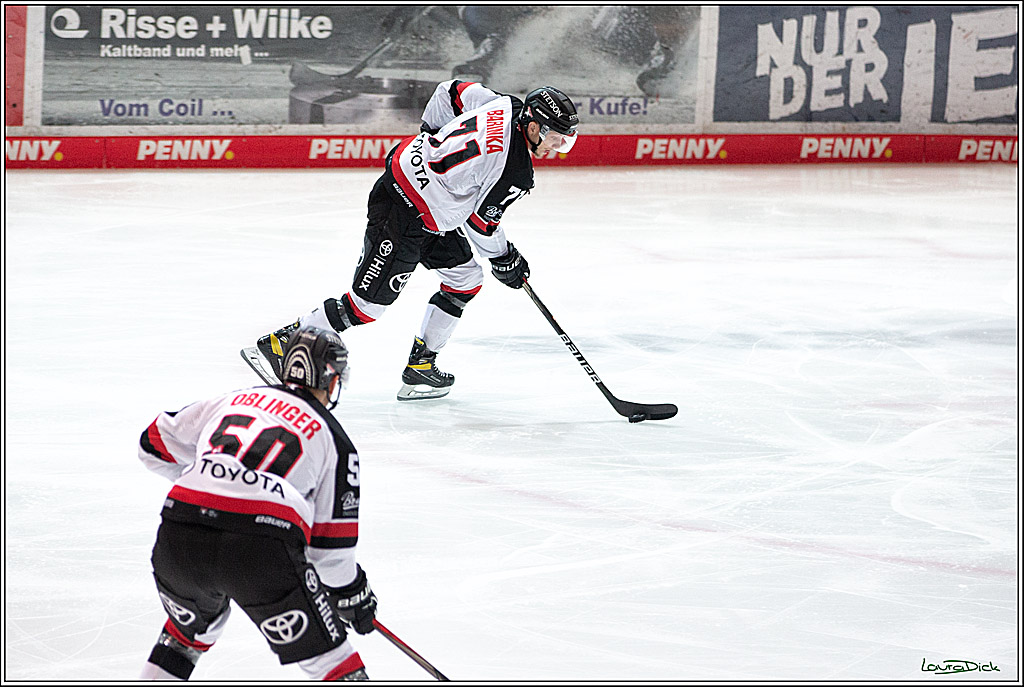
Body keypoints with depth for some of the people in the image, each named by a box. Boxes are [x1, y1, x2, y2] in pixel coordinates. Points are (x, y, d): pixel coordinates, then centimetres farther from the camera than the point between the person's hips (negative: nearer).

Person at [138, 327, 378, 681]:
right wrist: (354, 594, 33)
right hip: (263, 549, -4)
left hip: (177, 544, 4)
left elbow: (155, 445, 32)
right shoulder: (334, 440, 17)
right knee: (328, 659, 8)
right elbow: (330, 545, 16)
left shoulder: (232, 399, 26)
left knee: (193, 625, 35)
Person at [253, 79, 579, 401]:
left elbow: (452, 91, 12)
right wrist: (505, 259, 4)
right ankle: (281, 343, 5)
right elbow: (480, 221, -13)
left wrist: (432, 138, 27)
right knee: (367, 305, -4)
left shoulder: (508, 106, -3)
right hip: (399, 216, -10)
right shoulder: (513, 168, -25)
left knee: (466, 279, 15)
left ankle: (421, 365, 19)